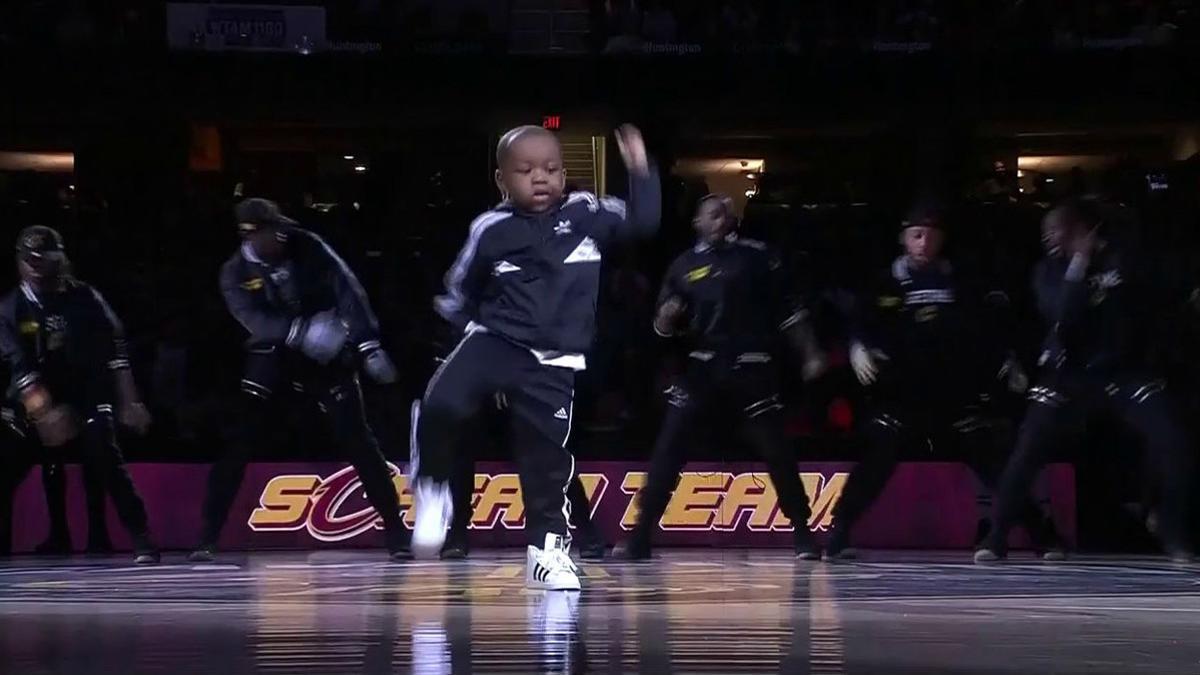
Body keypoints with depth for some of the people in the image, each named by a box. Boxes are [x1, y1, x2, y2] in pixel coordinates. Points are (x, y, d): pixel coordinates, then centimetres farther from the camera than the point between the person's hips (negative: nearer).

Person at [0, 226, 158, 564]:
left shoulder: (85, 299, -5)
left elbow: (115, 353, -6)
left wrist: (130, 403, -15)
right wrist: (45, 413, -30)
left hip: (86, 395, -2)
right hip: (36, 403, 2)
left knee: (108, 463, -19)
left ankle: (142, 540, -14)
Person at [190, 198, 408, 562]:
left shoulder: (308, 248, -10)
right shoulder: (236, 272, -9)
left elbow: (346, 290, -16)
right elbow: (256, 320, -24)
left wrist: (368, 343, -26)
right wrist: (302, 332, -39)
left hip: (326, 358, 0)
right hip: (272, 359, 0)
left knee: (358, 440, -6)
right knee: (239, 446, -10)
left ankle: (396, 532, 1)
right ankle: (208, 539, -6)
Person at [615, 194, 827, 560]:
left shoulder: (757, 256, 3)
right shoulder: (684, 265, 9)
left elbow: (789, 310, 7)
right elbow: (664, 329, 11)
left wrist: (810, 355, 1)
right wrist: (667, 317, -12)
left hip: (751, 371, -2)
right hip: (702, 368, 2)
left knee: (777, 451, 0)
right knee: (667, 449, -6)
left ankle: (803, 535, 12)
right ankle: (641, 537, -3)